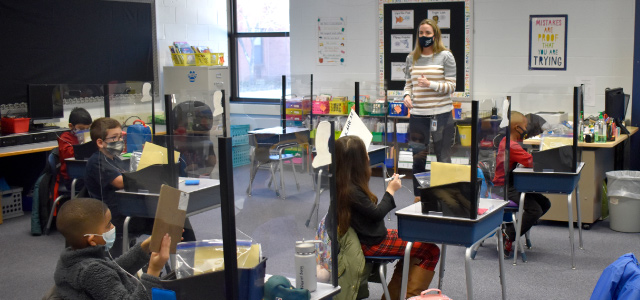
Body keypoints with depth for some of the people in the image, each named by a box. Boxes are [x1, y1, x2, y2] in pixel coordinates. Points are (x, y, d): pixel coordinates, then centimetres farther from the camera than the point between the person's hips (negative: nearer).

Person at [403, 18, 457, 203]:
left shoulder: (445, 56, -1)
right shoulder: (412, 58, 11)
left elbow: (451, 86, -4)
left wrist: (431, 84, -18)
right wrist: (407, 95, -4)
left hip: (441, 113, -3)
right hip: (417, 114, 4)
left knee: (443, 158, 1)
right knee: (418, 157, 8)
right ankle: (418, 196, 20)